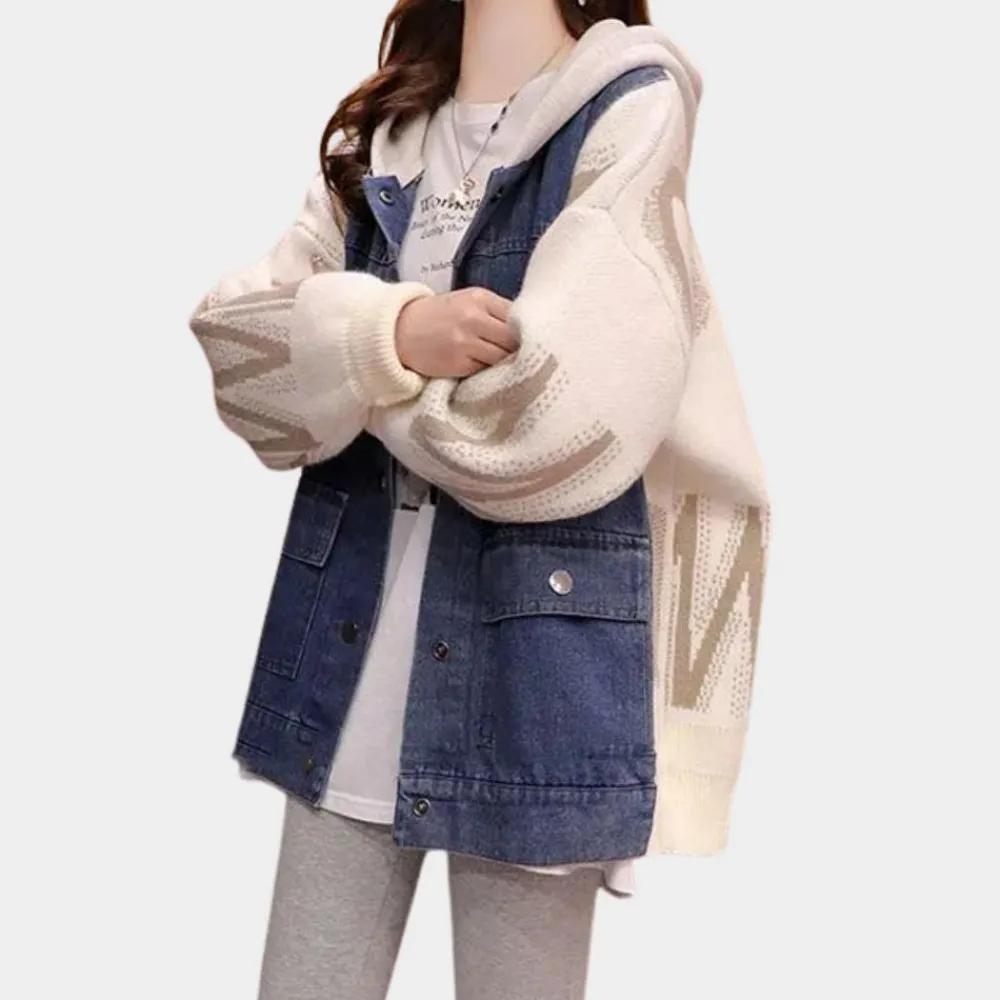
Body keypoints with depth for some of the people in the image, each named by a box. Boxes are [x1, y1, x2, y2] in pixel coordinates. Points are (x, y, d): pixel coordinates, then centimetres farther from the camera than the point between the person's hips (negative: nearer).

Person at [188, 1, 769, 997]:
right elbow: (230, 331, 1)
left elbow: (549, 418, -16)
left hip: (534, 647, -5)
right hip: (351, 630, 6)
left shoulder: (631, 108, -4)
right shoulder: (374, 137, 15)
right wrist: (386, 334, -18)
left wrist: (343, 363, 0)